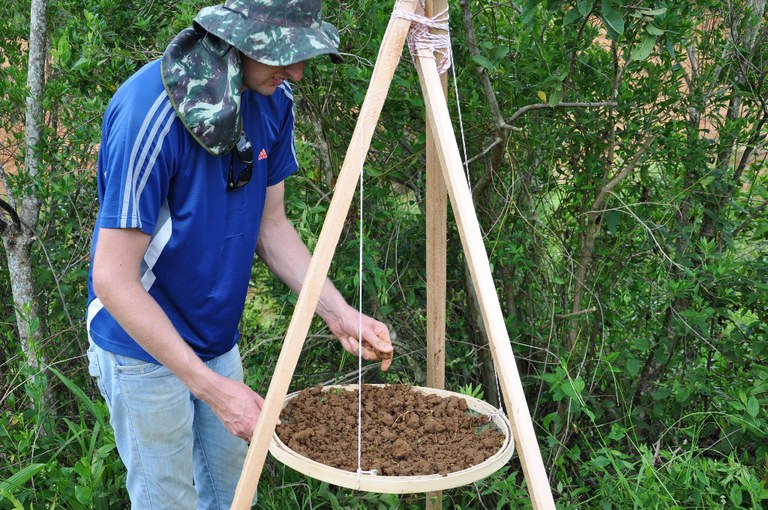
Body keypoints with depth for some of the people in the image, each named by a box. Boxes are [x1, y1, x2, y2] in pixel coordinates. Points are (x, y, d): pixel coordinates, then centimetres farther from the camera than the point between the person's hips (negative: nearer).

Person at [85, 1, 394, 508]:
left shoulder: (274, 101, -6)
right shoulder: (151, 110, -29)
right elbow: (114, 280, -26)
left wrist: (337, 312, -9)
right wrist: (211, 387, -27)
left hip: (217, 341, 7)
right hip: (145, 348, -6)